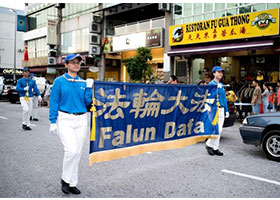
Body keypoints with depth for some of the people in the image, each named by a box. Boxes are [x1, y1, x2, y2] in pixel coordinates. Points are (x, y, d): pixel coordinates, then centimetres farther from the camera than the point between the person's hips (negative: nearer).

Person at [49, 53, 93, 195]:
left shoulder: (83, 83, 10)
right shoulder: (59, 81, -1)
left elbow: (87, 102, 7)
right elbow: (54, 102, -2)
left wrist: (89, 87, -3)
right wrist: (53, 122, -6)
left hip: (81, 120, 4)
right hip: (65, 119, -4)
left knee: (77, 152, 6)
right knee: (71, 150, -17)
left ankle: (72, 183, 20)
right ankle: (65, 179, 7)